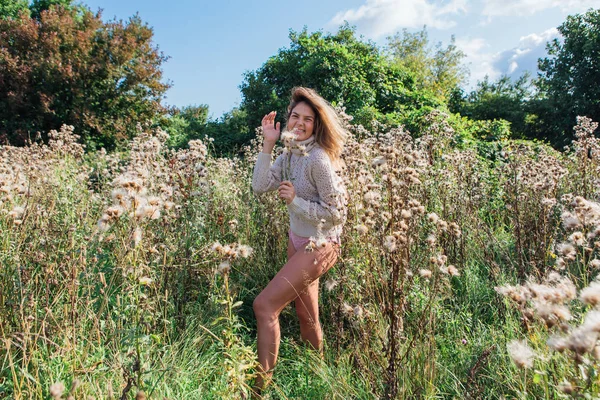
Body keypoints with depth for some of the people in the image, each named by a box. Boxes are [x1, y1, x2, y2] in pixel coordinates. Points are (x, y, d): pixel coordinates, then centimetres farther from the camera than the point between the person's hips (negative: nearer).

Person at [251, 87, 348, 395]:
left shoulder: (317, 158, -21)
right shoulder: (289, 154, 3)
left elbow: (336, 212, -20)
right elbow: (260, 186, -5)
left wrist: (295, 200, -20)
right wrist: (268, 144, -9)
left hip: (319, 246, -8)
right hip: (297, 240, 8)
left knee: (264, 305, -11)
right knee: (306, 316, 19)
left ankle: (260, 385, 3)